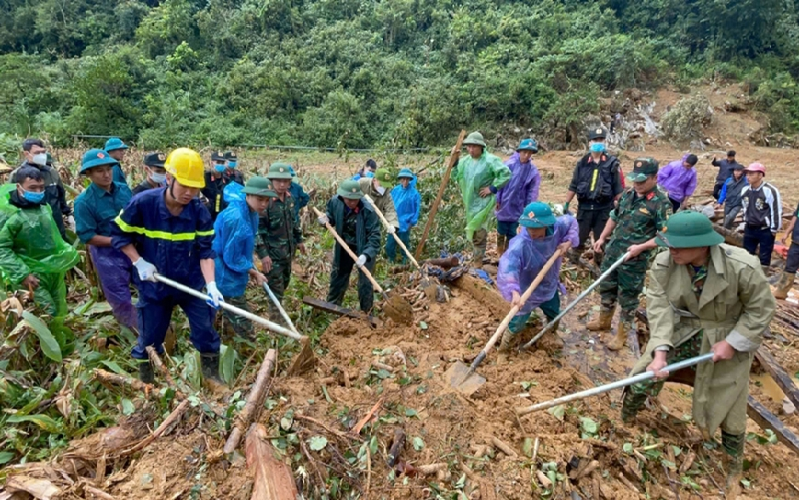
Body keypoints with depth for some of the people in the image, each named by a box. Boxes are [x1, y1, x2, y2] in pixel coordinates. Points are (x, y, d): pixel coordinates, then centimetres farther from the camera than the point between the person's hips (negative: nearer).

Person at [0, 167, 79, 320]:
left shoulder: (43, 206, 4)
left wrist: (68, 251, 20)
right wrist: (22, 274, -21)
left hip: (54, 270, 7)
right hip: (32, 275, -7)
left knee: (60, 312, 17)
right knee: (47, 315, -7)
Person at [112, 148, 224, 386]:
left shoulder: (199, 211, -14)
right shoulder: (142, 203, -19)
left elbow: (206, 250, -13)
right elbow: (119, 234, -5)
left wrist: (211, 284, -25)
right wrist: (139, 262, -15)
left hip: (191, 283, 1)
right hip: (153, 285, -1)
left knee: (206, 330, 6)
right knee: (149, 338, 13)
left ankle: (212, 375, 28)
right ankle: (146, 384, 37)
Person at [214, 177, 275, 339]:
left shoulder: (250, 212, 0)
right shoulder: (235, 218, -29)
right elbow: (232, 258, -22)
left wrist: (251, 269, 7)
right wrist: (254, 272, -12)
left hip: (231, 276, 10)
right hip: (226, 277, -10)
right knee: (243, 328, -1)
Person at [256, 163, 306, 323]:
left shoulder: (289, 198, 2)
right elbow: (258, 229, -21)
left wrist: (299, 239, 21)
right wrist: (262, 254, -23)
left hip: (288, 250, 8)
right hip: (272, 252, -8)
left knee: (285, 282, 22)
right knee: (276, 288, -1)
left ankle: (278, 314, 43)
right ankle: (277, 321, 11)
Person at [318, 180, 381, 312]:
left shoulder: (368, 211, -30)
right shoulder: (335, 202, -18)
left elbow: (374, 236, -29)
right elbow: (330, 215, 5)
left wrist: (366, 254, -42)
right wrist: (325, 219, -18)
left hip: (364, 249, -4)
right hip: (344, 247, 5)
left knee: (365, 282, -1)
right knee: (337, 277, 21)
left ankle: (365, 313, 20)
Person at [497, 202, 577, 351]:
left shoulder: (557, 227, -24)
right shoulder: (520, 245, -41)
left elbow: (571, 222, 0)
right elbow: (507, 268, -53)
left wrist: (568, 242, -14)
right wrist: (514, 292, -66)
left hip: (550, 285, 6)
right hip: (526, 290, -5)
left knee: (554, 314, 28)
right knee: (519, 320, 9)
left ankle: (553, 334, 62)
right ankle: (508, 334, 44)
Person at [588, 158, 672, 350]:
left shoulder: (661, 203, -15)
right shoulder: (627, 195, 5)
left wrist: (641, 247, -24)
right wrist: (602, 238, 15)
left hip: (634, 260, -6)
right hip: (612, 252, 7)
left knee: (628, 297, 8)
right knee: (606, 287, 21)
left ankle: (622, 333, 25)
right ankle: (603, 320, 41)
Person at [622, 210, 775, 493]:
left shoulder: (741, 266, -29)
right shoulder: (664, 264, -23)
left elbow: (762, 308, -14)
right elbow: (659, 307, -24)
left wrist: (732, 343, -19)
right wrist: (660, 351, -34)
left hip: (729, 337, -1)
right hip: (680, 332, 2)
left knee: (727, 405, 12)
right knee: (641, 378, -3)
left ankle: (734, 464, 39)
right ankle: (623, 425, 25)